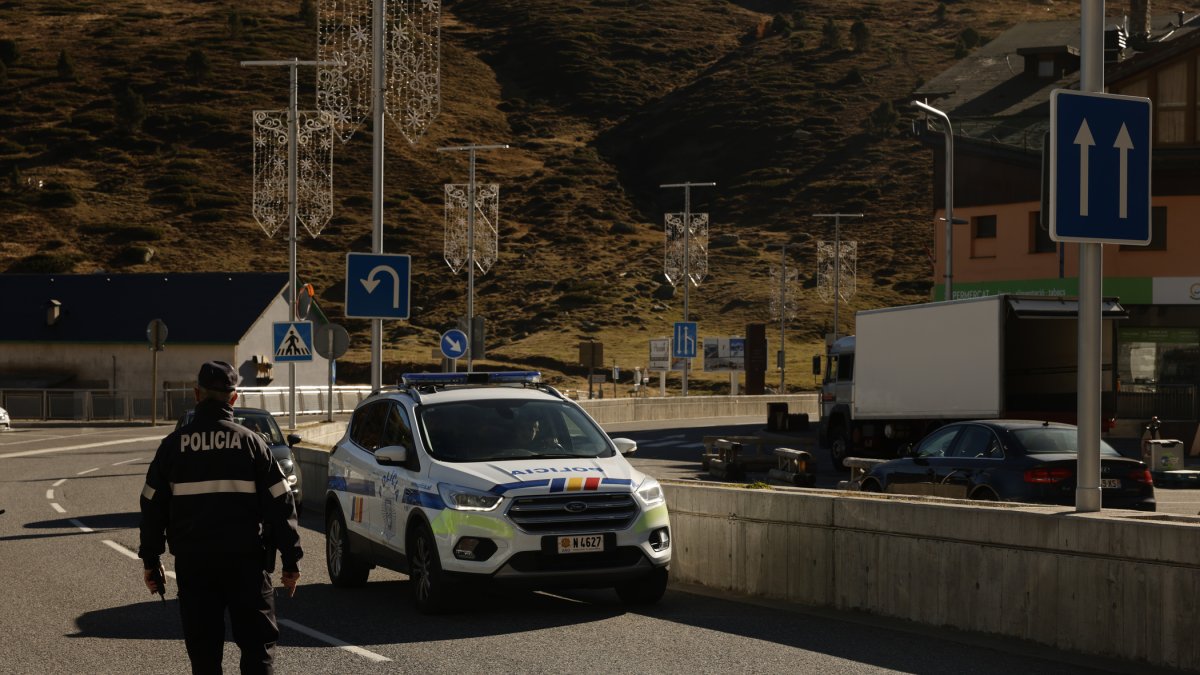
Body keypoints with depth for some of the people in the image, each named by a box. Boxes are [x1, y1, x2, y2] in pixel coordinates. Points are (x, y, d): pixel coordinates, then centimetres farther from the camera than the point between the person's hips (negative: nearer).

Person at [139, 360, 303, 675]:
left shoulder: (173, 445, 4)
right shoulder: (251, 442, 0)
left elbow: (153, 506, 7)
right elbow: (280, 504, -1)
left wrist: (150, 560, 16)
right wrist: (291, 560, 4)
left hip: (192, 562, 1)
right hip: (245, 560, -1)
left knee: (203, 648, 7)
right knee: (257, 641, 3)